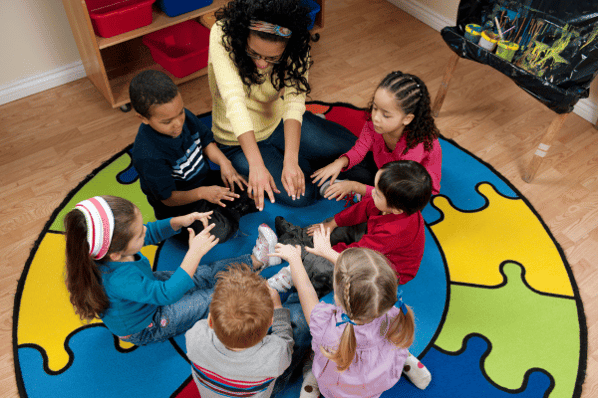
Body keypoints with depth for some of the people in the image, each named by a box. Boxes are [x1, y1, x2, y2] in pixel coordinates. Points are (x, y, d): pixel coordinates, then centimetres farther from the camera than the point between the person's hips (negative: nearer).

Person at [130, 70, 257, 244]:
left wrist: (223, 162, -16)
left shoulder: (184, 116, -12)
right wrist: (202, 193, -38)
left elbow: (206, 141, 4)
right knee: (218, 231, -26)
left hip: (205, 180, 7)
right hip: (178, 203, -6)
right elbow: (168, 198, -23)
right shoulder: (147, 156, -32)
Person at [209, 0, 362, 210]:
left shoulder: (294, 47, -19)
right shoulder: (222, 35, -30)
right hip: (239, 138, -3)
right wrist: (256, 166, -48)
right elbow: (234, 100, -39)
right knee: (302, 196, -20)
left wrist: (291, 161, -43)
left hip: (279, 120, 4)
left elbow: (295, 99, -29)